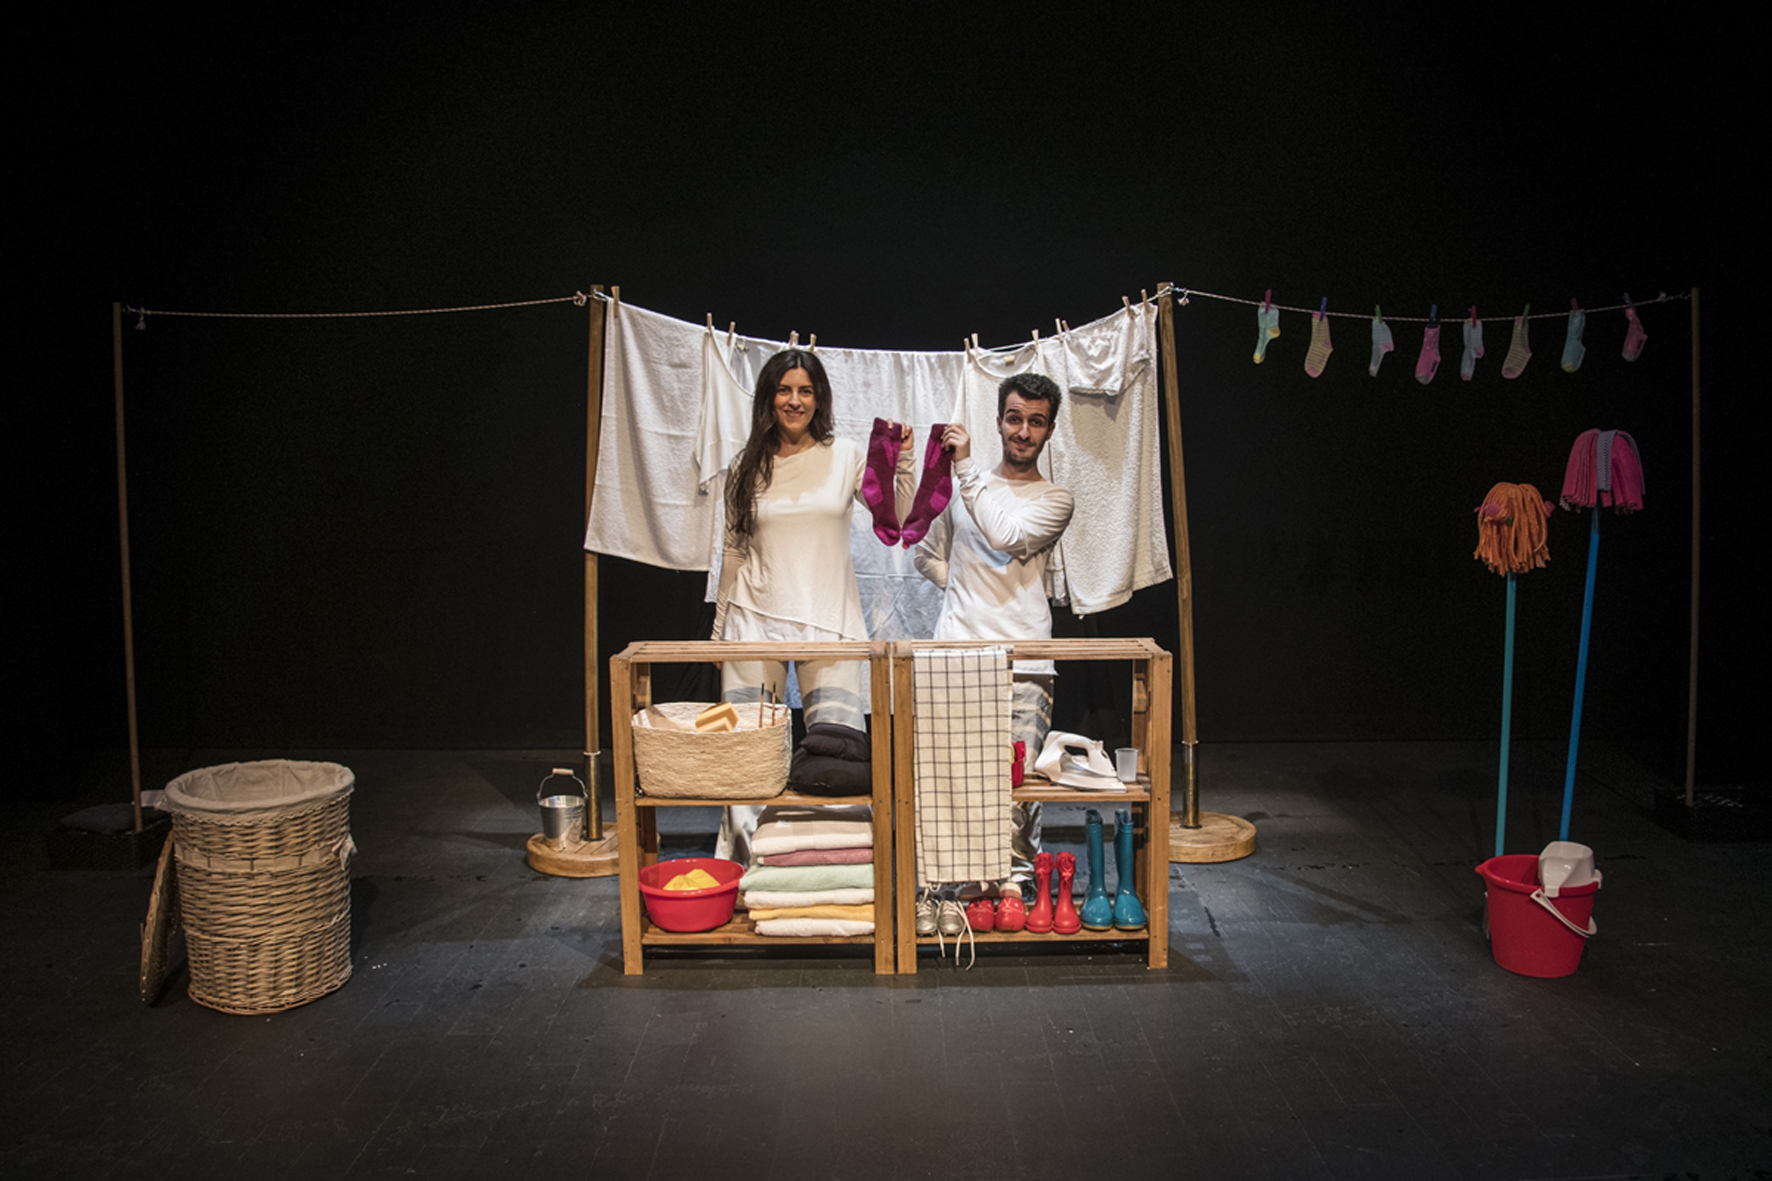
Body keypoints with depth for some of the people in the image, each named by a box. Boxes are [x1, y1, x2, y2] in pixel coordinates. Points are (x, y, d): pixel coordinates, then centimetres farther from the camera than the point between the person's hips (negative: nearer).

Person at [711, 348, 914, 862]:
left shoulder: (845, 457, 5)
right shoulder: (748, 467, 8)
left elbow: (901, 521, 2)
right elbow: (733, 551, 14)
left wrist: (903, 461, -12)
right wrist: (719, 632, 16)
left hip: (828, 623, -1)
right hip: (754, 619, 1)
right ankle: (738, 871, 15)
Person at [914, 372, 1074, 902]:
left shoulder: (1055, 499, 7)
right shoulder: (962, 485, 16)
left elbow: (1007, 537, -12)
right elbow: (928, 555, 25)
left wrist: (966, 469, -10)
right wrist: (969, 591, 8)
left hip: (1023, 664, -2)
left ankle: (1017, 885, 7)